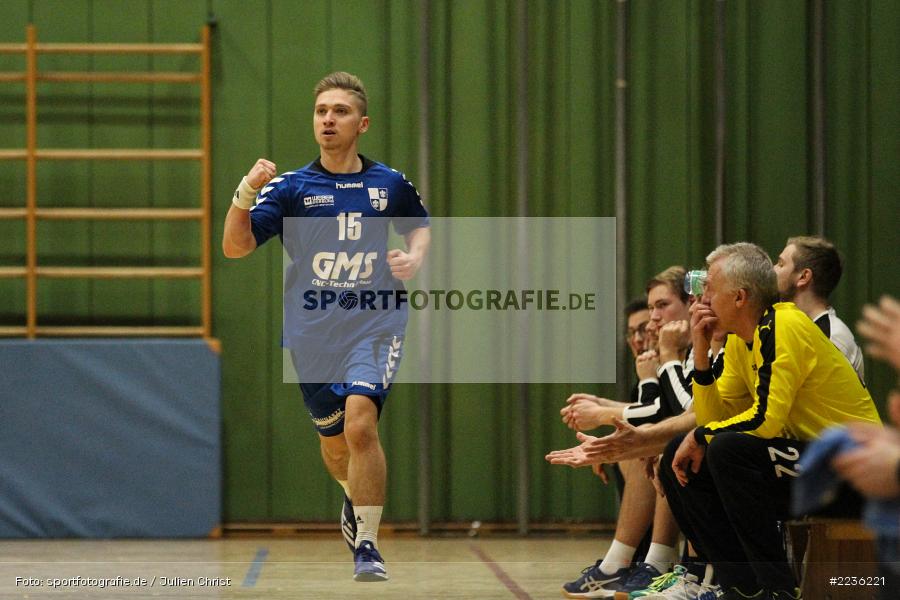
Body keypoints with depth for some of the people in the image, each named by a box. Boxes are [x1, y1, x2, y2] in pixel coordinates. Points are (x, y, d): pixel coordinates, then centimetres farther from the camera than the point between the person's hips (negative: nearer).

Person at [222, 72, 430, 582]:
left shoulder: (390, 184, 4)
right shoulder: (290, 188, 0)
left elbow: (420, 225, 24)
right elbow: (235, 247, -8)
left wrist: (415, 257, 2)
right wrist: (246, 194, -24)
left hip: (375, 323, -1)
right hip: (313, 332, 2)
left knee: (361, 425, -23)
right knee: (334, 443, 14)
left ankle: (367, 545, -14)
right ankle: (356, 498, 49)